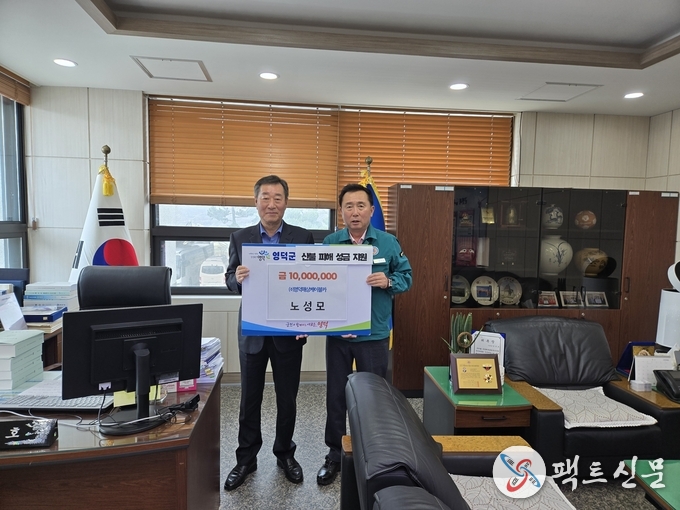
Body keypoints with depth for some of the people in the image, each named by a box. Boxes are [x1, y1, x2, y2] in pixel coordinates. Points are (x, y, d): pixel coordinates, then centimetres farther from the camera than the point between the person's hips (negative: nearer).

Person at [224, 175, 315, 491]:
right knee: (249, 398, 13)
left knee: (287, 398, 14)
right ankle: (246, 459, 31)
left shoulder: (303, 238, -2)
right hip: (252, 331, 1)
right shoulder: (240, 238, 2)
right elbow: (230, 280, 2)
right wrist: (237, 278, -21)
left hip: (289, 332, 0)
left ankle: (285, 454, 35)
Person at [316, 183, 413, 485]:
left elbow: (406, 276, 4)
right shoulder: (329, 243, -1)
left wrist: (388, 282, -17)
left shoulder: (388, 242, -2)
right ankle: (335, 453, 31)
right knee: (336, 394, 13)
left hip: (374, 333, -1)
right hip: (337, 332, 1)